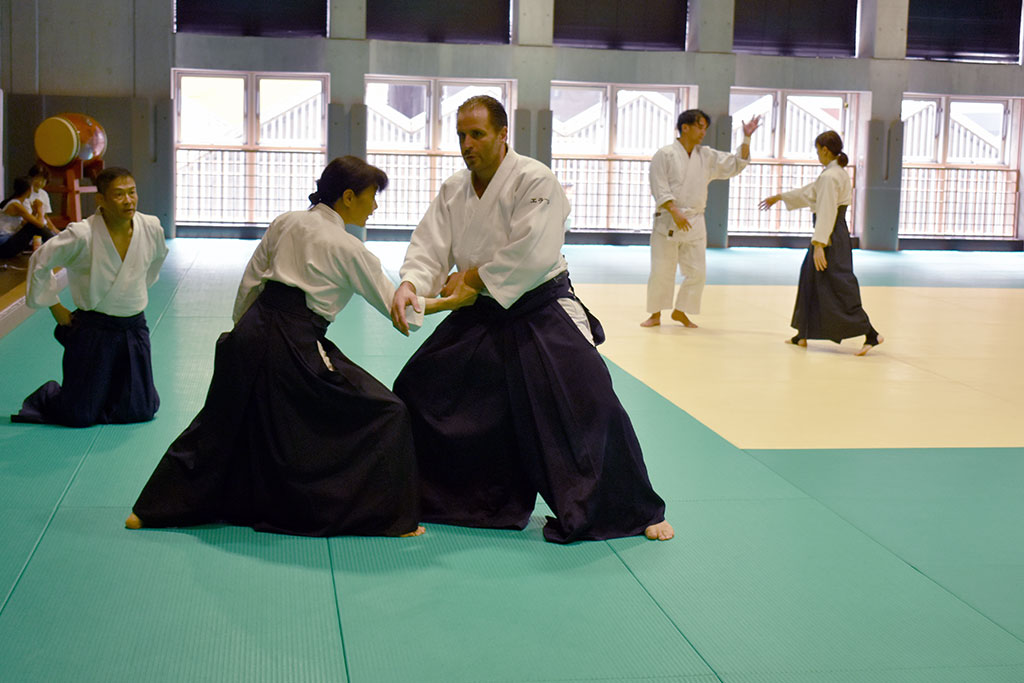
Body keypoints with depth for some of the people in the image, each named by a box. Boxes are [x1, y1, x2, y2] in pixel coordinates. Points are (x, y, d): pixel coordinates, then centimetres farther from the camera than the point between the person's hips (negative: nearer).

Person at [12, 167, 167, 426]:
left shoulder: (151, 228, -7)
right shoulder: (81, 235, -21)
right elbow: (40, 263, -7)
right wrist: (55, 307, -2)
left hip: (134, 327, 4)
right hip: (93, 330, -4)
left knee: (141, 410, 8)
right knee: (79, 416, 1)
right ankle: (49, 396, 35)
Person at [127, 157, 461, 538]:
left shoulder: (286, 223, 12)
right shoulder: (348, 249, -4)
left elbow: (250, 281, 15)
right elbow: (396, 306, 2)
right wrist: (450, 301, 14)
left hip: (251, 334, 7)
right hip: (295, 346, -7)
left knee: (220, 421, 22)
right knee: (385, 416, 3)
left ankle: (152, 509, 29)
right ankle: (391, 519, 6)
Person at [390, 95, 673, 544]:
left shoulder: (534, 181, -16)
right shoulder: (452, 192, 4)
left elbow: (532, 254, -26)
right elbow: (429, 248, -4)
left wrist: (474, 277, -18)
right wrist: (409, 285, -25)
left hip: (542, 311, -6)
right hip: (482, 315, 6)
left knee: (589, 401, -17)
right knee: (417, 390, 5)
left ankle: (638, 512, -1)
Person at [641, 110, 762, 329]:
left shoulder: (707, 156, 9)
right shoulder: (665, 155, -6)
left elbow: (736, 164, 12)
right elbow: (660, 189, -12)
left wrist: (746, 139, 1)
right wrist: (675, 212, -22)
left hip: (694, 222, 5)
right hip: (668, 221, -5)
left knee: (696, 272, 5)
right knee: (661, 271, -1)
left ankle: (680, 312, 21)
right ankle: (655, 315, 14)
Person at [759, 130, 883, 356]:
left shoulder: (829, 177, -18)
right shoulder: (839, 173, 14)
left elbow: (826, 213, -23)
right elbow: (809, 193, 25)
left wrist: (819, 245, -25)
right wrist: (779, 197, 33)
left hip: (830, 237, -11)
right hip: (838, 234, 11)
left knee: (839, 289, -10)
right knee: (811, 282, 17)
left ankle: (870, 334, -10)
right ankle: (803, 334, 25)